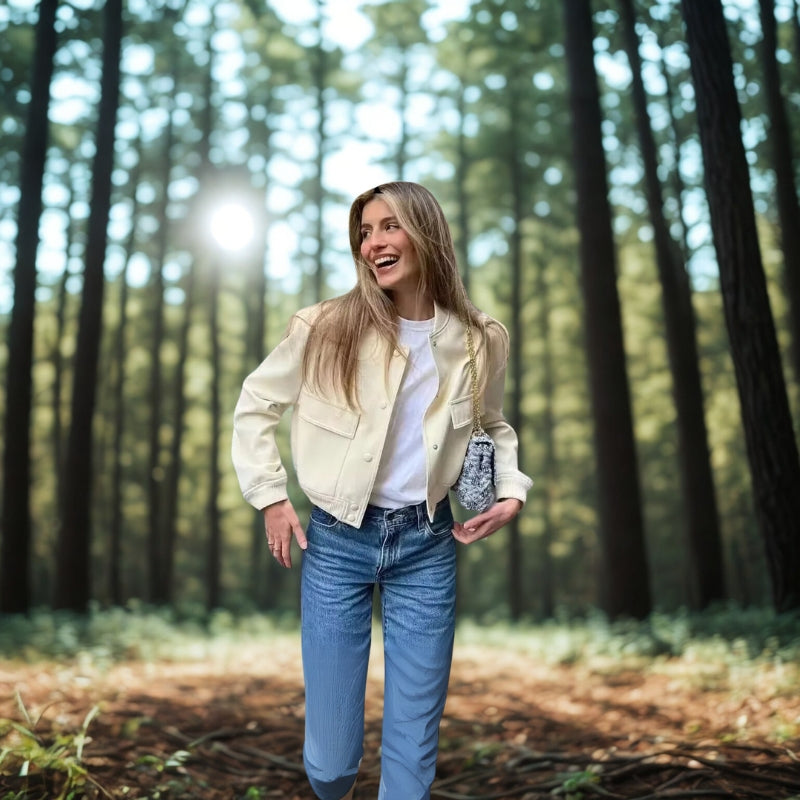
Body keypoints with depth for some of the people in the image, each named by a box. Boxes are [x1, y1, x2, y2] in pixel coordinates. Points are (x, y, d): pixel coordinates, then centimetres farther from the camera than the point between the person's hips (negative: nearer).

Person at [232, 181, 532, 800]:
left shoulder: (480, 340, 0)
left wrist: (511, 491, 2)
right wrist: (271, 496, -1)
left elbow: (493, 426, 18)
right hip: (337, 540, -1)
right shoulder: (327, 328, -8)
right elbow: (255, 404, 5)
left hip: (427, 545, 2)